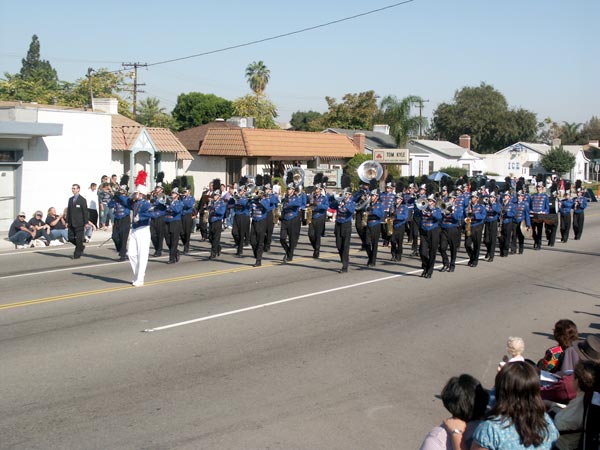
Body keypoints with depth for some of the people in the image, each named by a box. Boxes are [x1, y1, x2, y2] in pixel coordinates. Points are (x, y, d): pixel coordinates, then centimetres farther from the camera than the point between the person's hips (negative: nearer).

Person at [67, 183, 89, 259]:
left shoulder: (82, 200, -5)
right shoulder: (70, 199, 12)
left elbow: (85, 212, -7)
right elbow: (68, 211, 14)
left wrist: (86, 223, -11)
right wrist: (67, 221, 8)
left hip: (79, 223, -6)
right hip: (71, 223, 6)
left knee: (79, 239, -2)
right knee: (71, 238, 5)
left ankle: (77, 254, 6)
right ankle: (81, 247, 27)